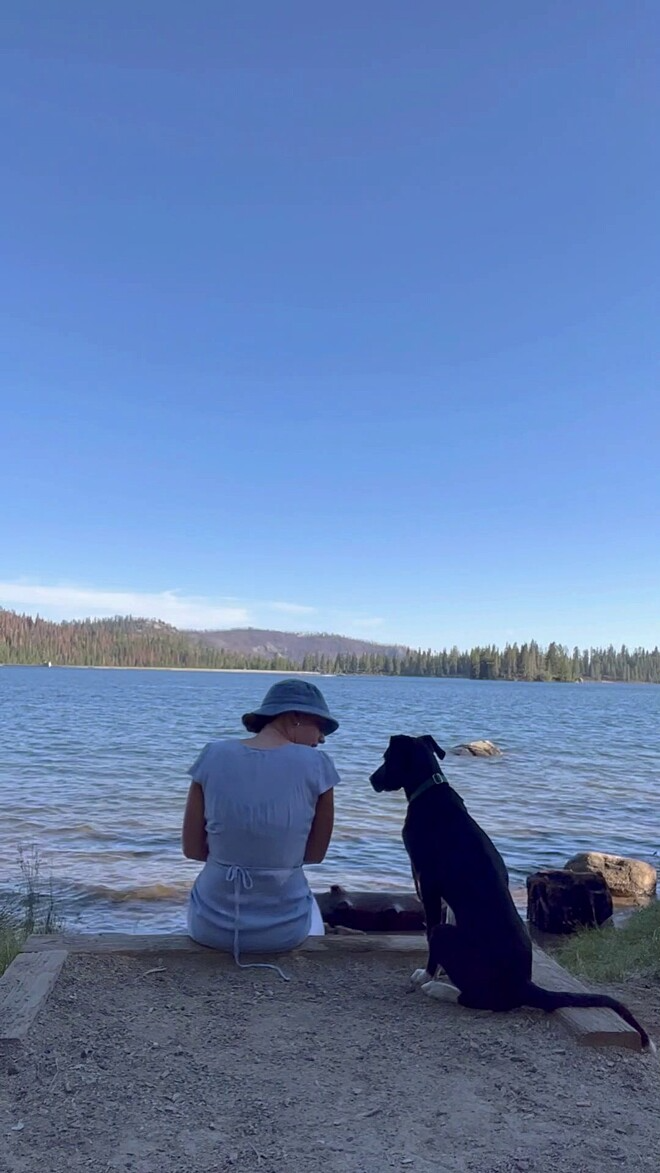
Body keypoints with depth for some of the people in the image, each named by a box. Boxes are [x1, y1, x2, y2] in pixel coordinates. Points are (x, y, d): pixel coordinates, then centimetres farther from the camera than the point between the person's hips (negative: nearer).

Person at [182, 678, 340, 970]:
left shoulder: (214, 756, -9)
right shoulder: (316, 764, -13)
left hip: (212, 926, 1)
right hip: (283, 931, -1)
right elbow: (315, 854, -3)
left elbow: (192, 849, -2)